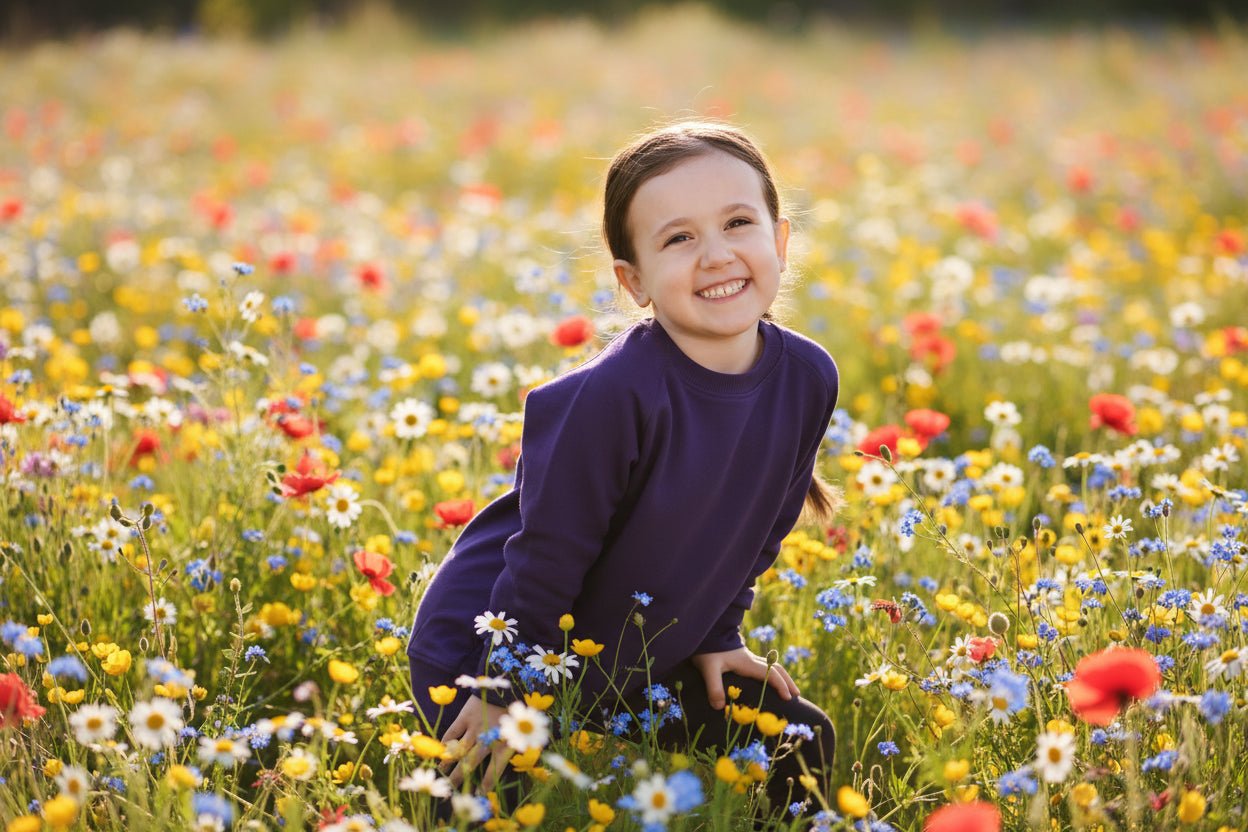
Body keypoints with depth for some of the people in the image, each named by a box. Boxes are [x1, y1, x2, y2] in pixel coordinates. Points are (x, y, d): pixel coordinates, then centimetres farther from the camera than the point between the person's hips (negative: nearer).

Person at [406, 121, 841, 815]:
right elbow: (547, 556, -23)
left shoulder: (808, 380, -11)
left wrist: (714, 637, 7)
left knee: (803, 746, 4)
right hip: (493, 647, -6)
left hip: (643, 659, 6)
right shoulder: (611, 396, -32)